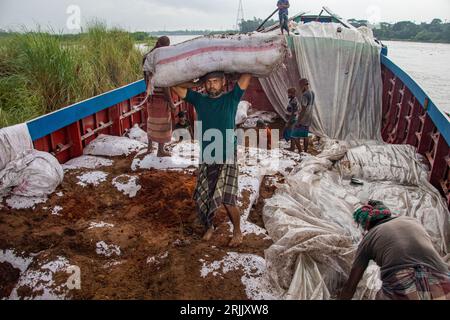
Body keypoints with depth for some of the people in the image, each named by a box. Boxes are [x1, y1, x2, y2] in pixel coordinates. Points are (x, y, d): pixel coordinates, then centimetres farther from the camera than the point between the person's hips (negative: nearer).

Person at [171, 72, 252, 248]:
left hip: (227, 158, -3)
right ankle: (209, 226, 36)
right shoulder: (199, 100, 4)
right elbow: (175, 86, 7)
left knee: (228, 200, -7)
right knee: (202, 198, 9)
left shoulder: (231, 98, -3)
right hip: (206, 159, 4)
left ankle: (237, 231, 18)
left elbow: (248, 74, -7)